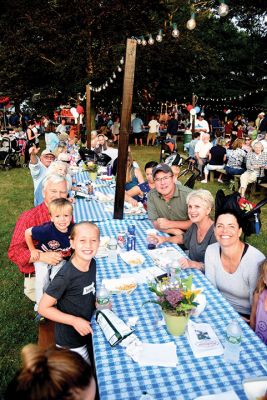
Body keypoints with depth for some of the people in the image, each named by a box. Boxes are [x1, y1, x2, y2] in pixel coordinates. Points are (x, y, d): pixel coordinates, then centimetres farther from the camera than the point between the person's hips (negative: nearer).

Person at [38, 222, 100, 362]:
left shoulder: (92, 263, -11)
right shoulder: (65, 276, -31)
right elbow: (43, 308, -23)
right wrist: (74, 321, -27)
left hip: (86, 331, 6)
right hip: (70, 341, -6)